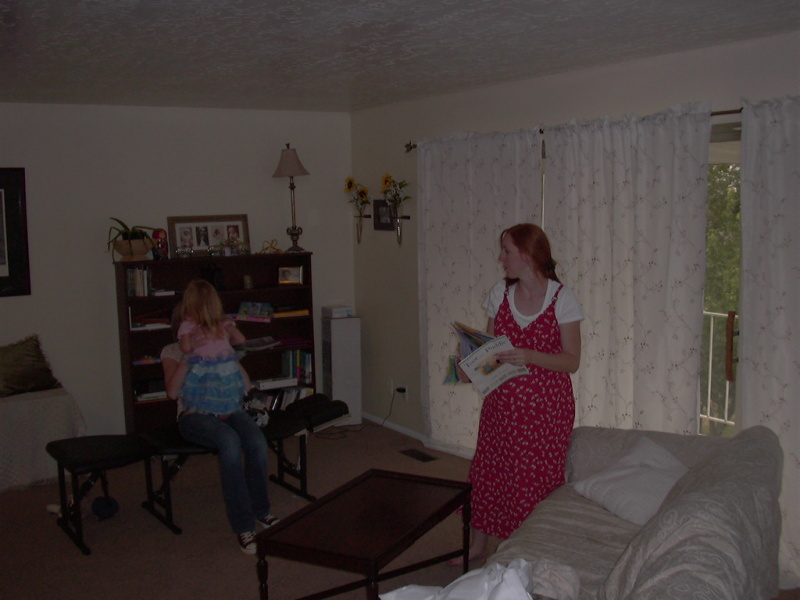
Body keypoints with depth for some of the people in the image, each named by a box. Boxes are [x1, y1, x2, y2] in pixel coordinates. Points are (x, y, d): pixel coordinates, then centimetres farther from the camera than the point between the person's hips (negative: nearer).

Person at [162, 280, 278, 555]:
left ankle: (261, 510, -8)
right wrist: (188, 356, -17)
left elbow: (245, 386, 8)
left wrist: (235, 352, -4)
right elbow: (173, 392, -8)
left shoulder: (221, 345, 19)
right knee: (230, 441, -36)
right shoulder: (172, 351, 11)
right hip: (195, 415, -3)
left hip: (229, 410, 3)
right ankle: (242, 525, -30)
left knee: (257, 442, -30)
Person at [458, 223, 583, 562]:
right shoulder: (500, 293, 2)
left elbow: (572, 361, -13)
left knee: (537, 478, 6)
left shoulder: (562, 299, -12)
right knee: (488, 469, 14)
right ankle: (478, 544, 33)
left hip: (546, 405, -4)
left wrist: (529, 356, -27)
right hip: (502, 401, 5)